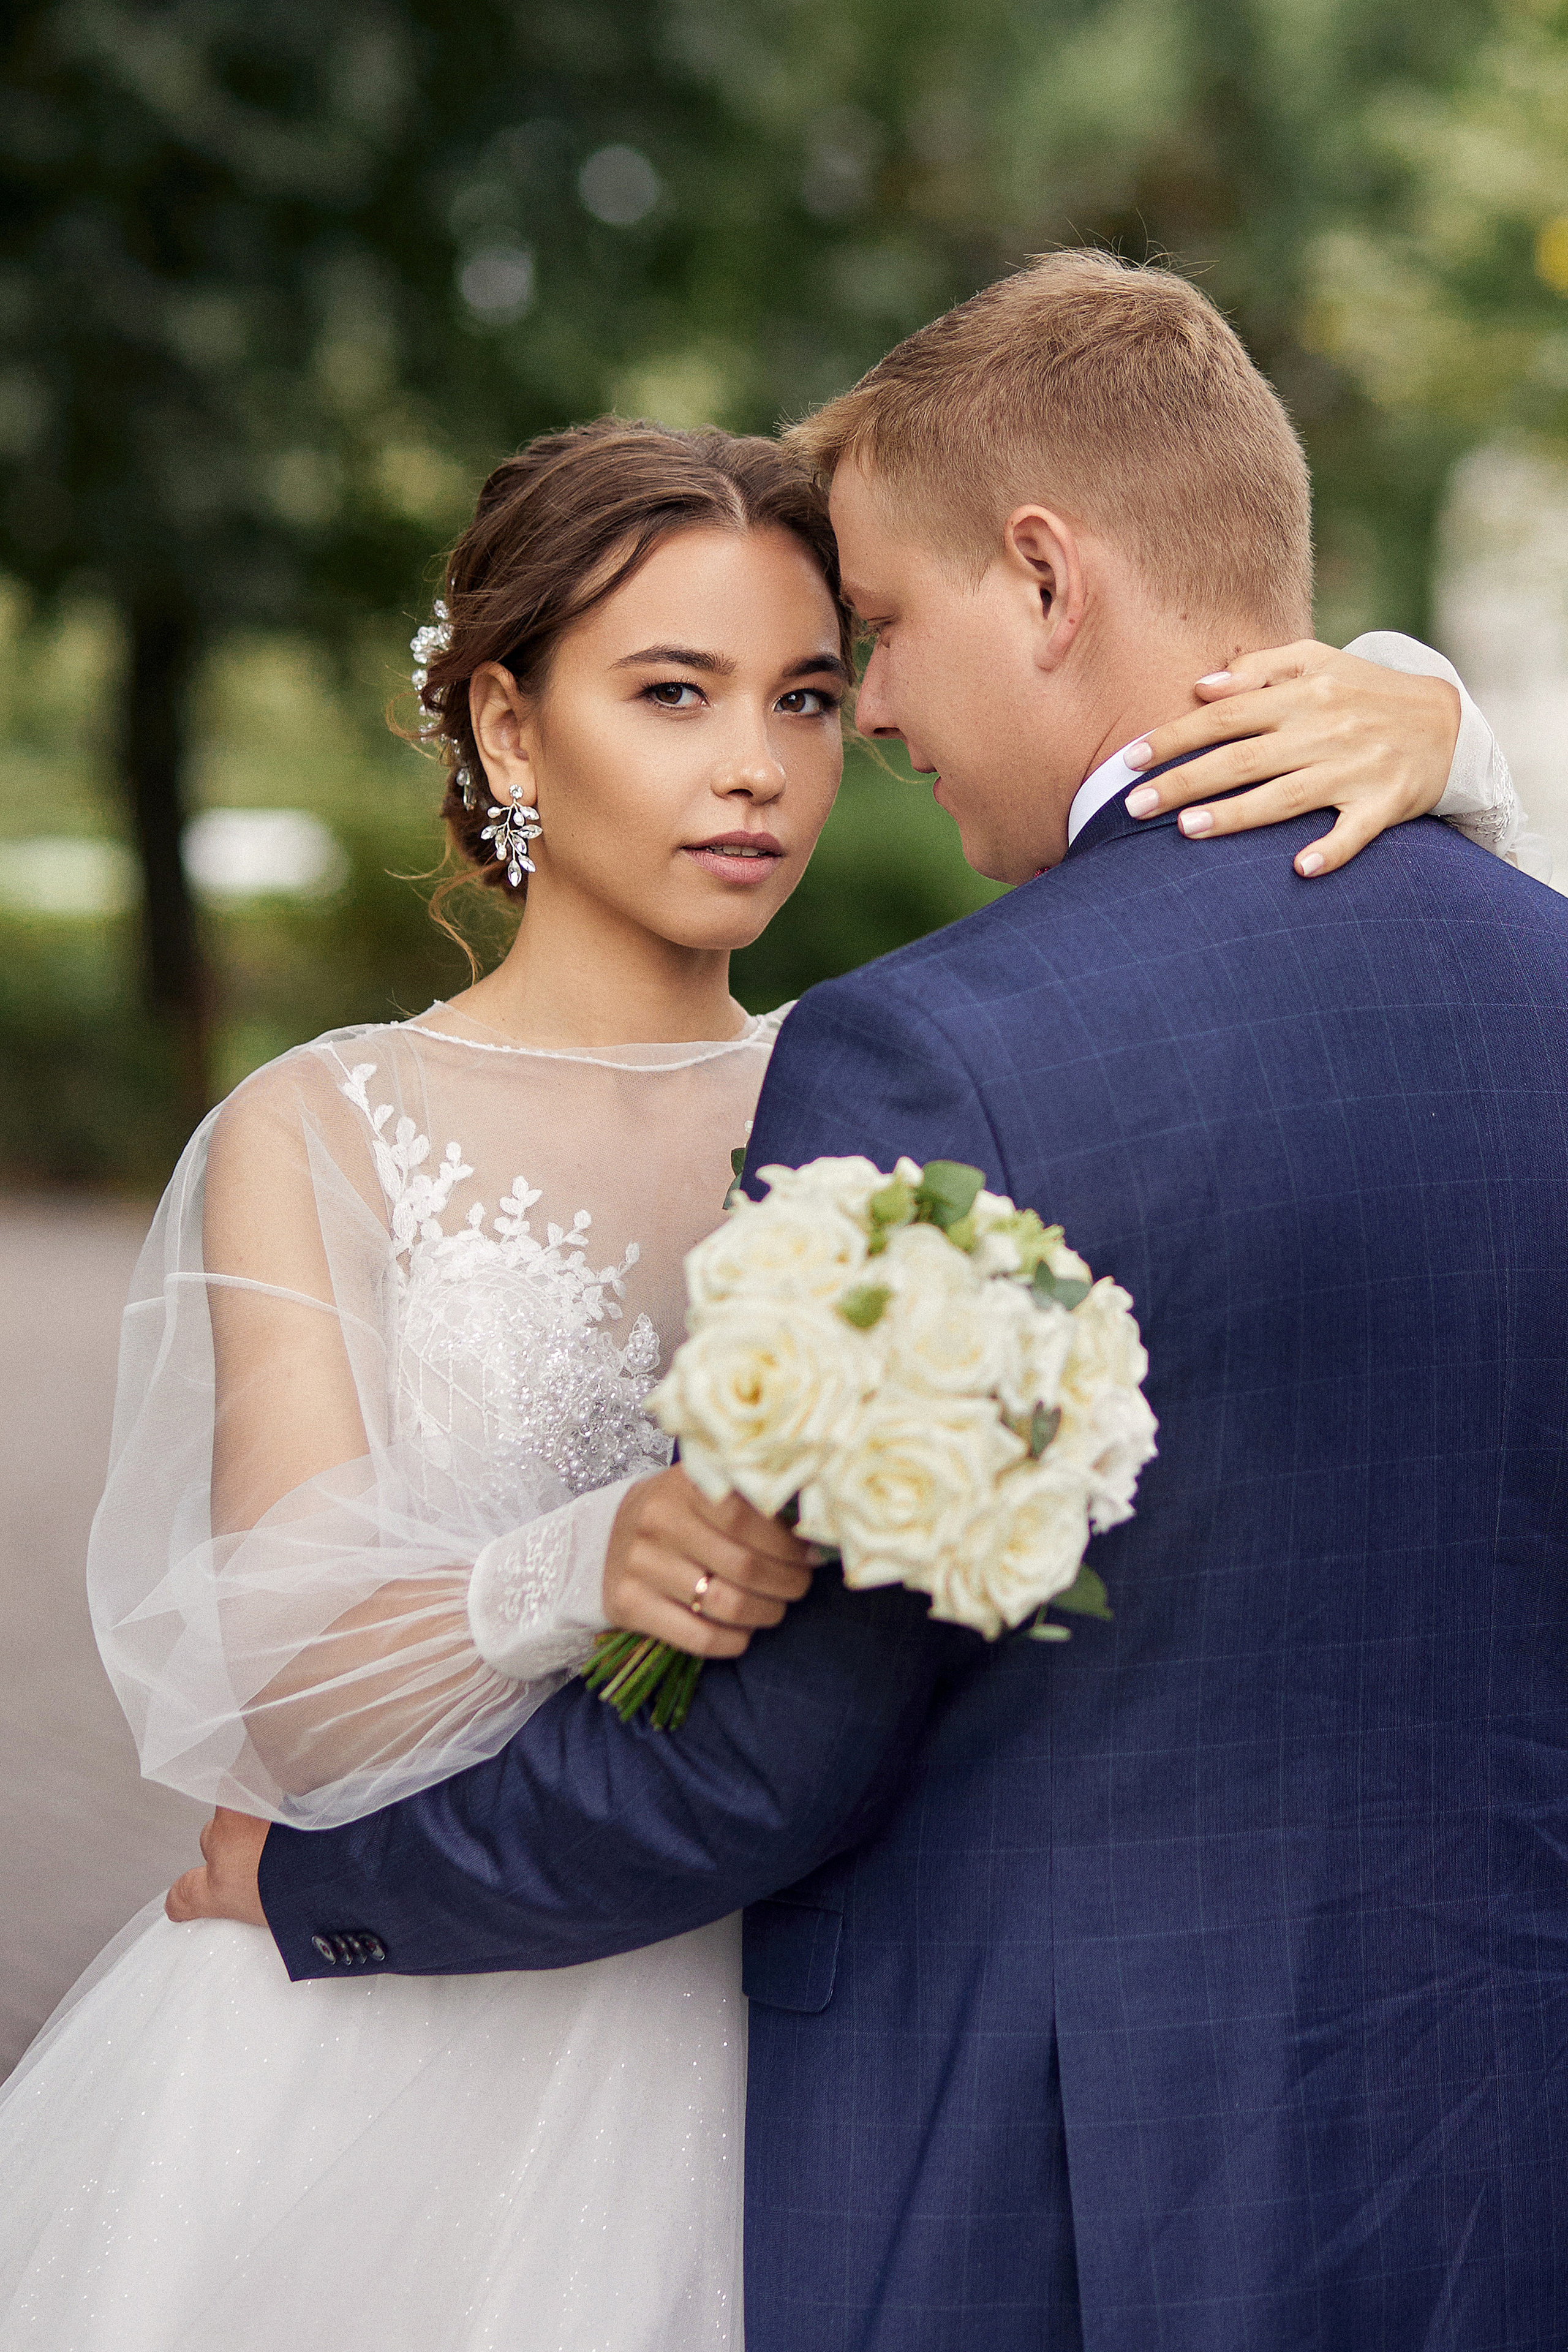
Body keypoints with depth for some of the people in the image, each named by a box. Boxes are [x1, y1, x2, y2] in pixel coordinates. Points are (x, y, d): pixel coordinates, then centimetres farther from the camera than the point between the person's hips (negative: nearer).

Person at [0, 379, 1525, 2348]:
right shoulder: (320, 1133, -4)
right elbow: (274, 1697, -12)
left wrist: (1408, 719, -14)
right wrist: (584, 1568, -31)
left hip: (757, 2090, 3)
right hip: (392, 2091, -2)